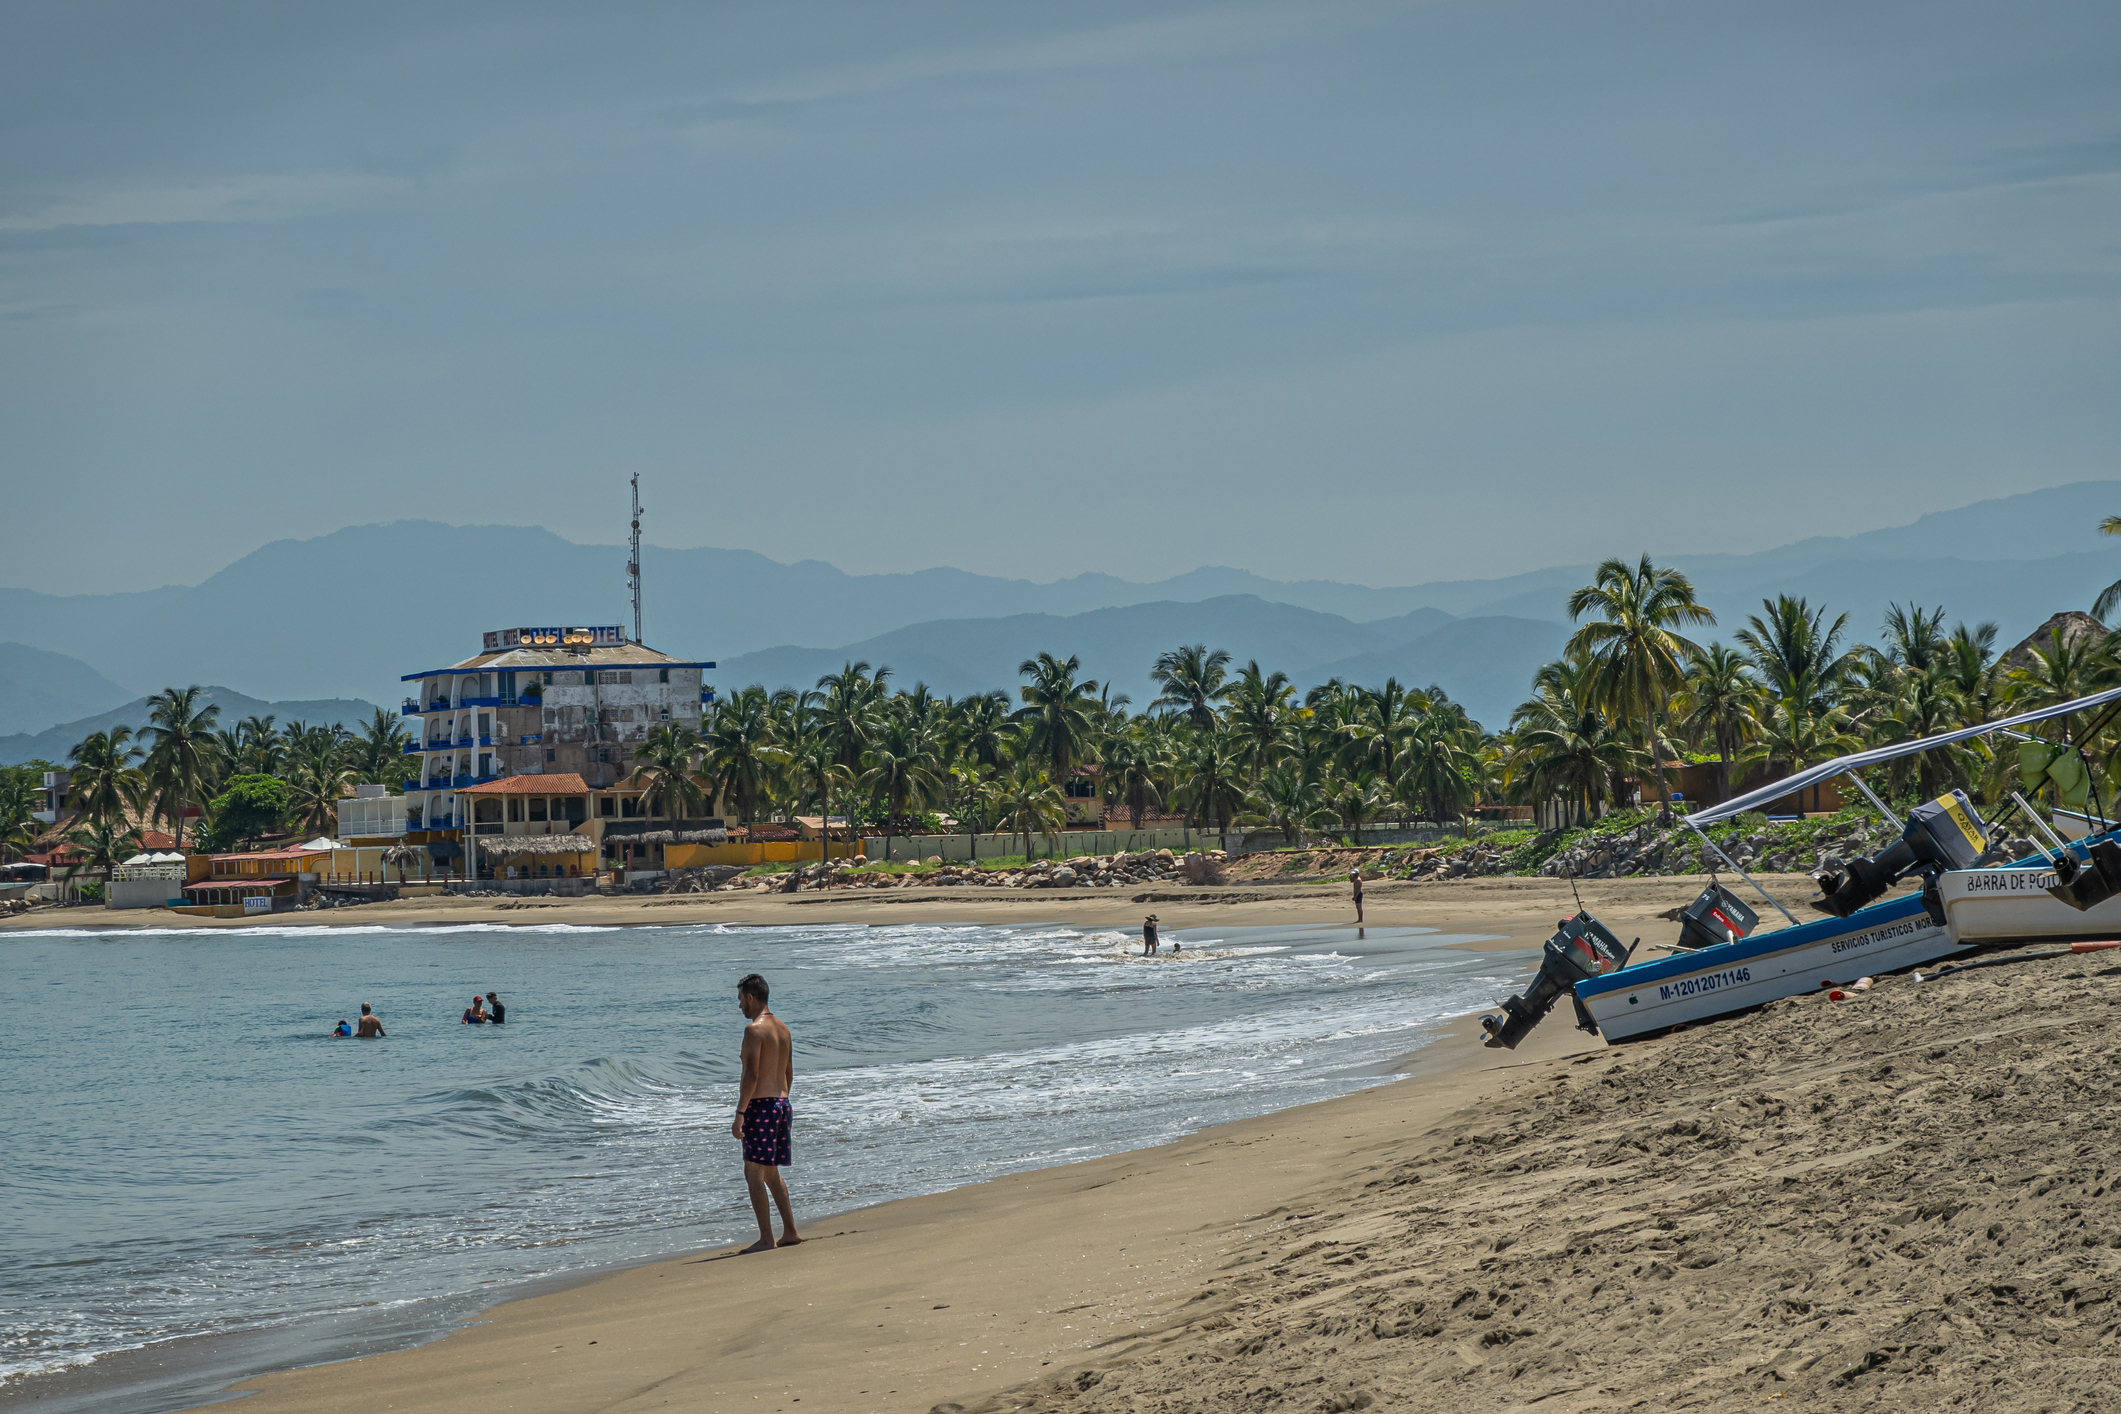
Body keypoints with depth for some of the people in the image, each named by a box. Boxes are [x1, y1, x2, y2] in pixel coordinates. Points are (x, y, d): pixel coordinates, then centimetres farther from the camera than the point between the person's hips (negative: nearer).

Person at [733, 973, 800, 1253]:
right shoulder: (783, 1029, 14)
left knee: (754, 1173, -4)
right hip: (783, 1104, 9)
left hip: (760, 1105, -9)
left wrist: (739, 1114, -19)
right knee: (770, 1173, 18)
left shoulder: (754, 1029, -13)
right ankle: (790, 1231, 16)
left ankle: (766, 1238, -8)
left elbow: (752, 1075, -20)